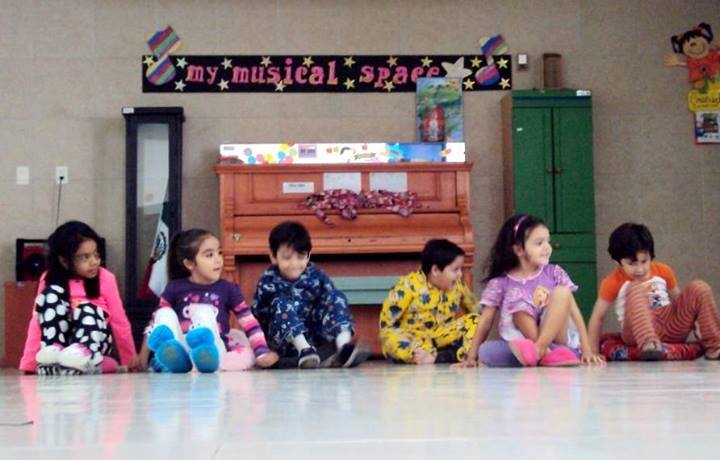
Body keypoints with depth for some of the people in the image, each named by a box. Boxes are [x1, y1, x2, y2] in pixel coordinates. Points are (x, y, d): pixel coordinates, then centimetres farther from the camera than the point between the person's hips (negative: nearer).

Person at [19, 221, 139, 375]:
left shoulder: (105, 278, -6)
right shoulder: (50, 280, -3)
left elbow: (119, 321, -1)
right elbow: (36, 323, -6)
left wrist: (130, 359, 4)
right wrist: (28, 366, -12)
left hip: (94, 340, -1)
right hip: (62, 341, 1)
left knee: (87, 310, -32)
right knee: (52, 293, -21)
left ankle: (86, 357, -63)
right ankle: (52, 353, -37)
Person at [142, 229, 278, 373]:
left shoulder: (228, 289, 8)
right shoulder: (175, 288, 8)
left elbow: (250, 322, 5)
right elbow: (155, 321, 12)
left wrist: (262, 353, -7)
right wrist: (142, 359, 7)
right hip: (180, 348, 0)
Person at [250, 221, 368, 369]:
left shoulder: (317, 277, 1)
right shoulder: (268, 282, -4)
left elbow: (332, 303, 3)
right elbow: (257, 314, 0)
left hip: (317, 338, 2)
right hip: (287, 344, -2)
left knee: (336, 296, -13)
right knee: (281, 303, -24)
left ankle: (344, 345, -38)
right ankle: (304, 350, -43)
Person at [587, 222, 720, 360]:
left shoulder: (663, 271, 10)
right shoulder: (614, 282, -2)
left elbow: (678, 302, 21)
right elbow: (598, 317, -2)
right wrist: (593, 352, -8)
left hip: (671, 330, 4)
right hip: (639, 332, -4)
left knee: (699, 287, -12)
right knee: (636, 289, -29)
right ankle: (648, 344, -50)